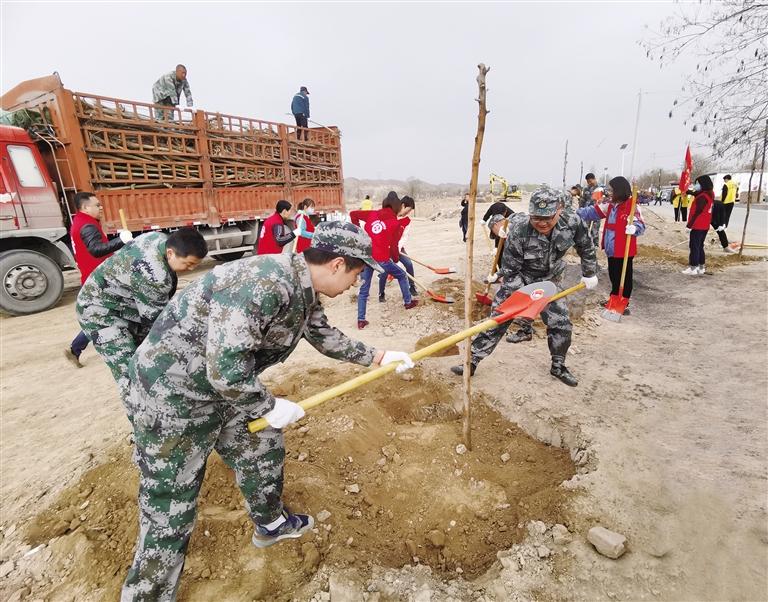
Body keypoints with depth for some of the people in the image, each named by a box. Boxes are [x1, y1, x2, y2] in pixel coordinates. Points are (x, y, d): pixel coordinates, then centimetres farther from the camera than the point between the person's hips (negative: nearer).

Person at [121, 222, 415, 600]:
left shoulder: (303, 290, -2)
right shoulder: (264, 285, -33)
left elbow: (324, 336, 14)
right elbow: (225, 369, -34)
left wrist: (377, 357, 18)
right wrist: (270, 407, -17)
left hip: (228, 386, 9)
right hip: (172, 393, -9)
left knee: (263, 450, 22)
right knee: (170, 513, 5)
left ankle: (270, 525, 47)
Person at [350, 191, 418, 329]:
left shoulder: (372, 214, 9)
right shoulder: (395, 223, -3)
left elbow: (353, 214, 9)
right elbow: (394, 246, -3)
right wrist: (396, 259, 15)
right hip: (381, 258, -4)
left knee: (364, 289, 13)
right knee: (402, 275, 23)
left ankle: (361, 320, 11)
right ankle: (408, 302, 37)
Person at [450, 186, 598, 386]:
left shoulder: (573, 223, -22)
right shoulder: (518, 231, -32)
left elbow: (586, 246, 2)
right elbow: (510, 271, -22)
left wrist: (589, 273, 10)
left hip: (549, 281, 3)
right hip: (518, 280, -3)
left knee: (561, 324, 3)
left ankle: (558, 366, 27)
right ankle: (472, 361, 2)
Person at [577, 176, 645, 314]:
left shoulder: (632, 206, -15)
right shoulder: (610, 205, 7)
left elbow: (640, 225, -18)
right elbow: (593, 212, 10)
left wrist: (634, 229, -40)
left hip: (624, 251, -8)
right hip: (611, 250, 8)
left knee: (624, 278, 6)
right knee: (613, 276, 20)